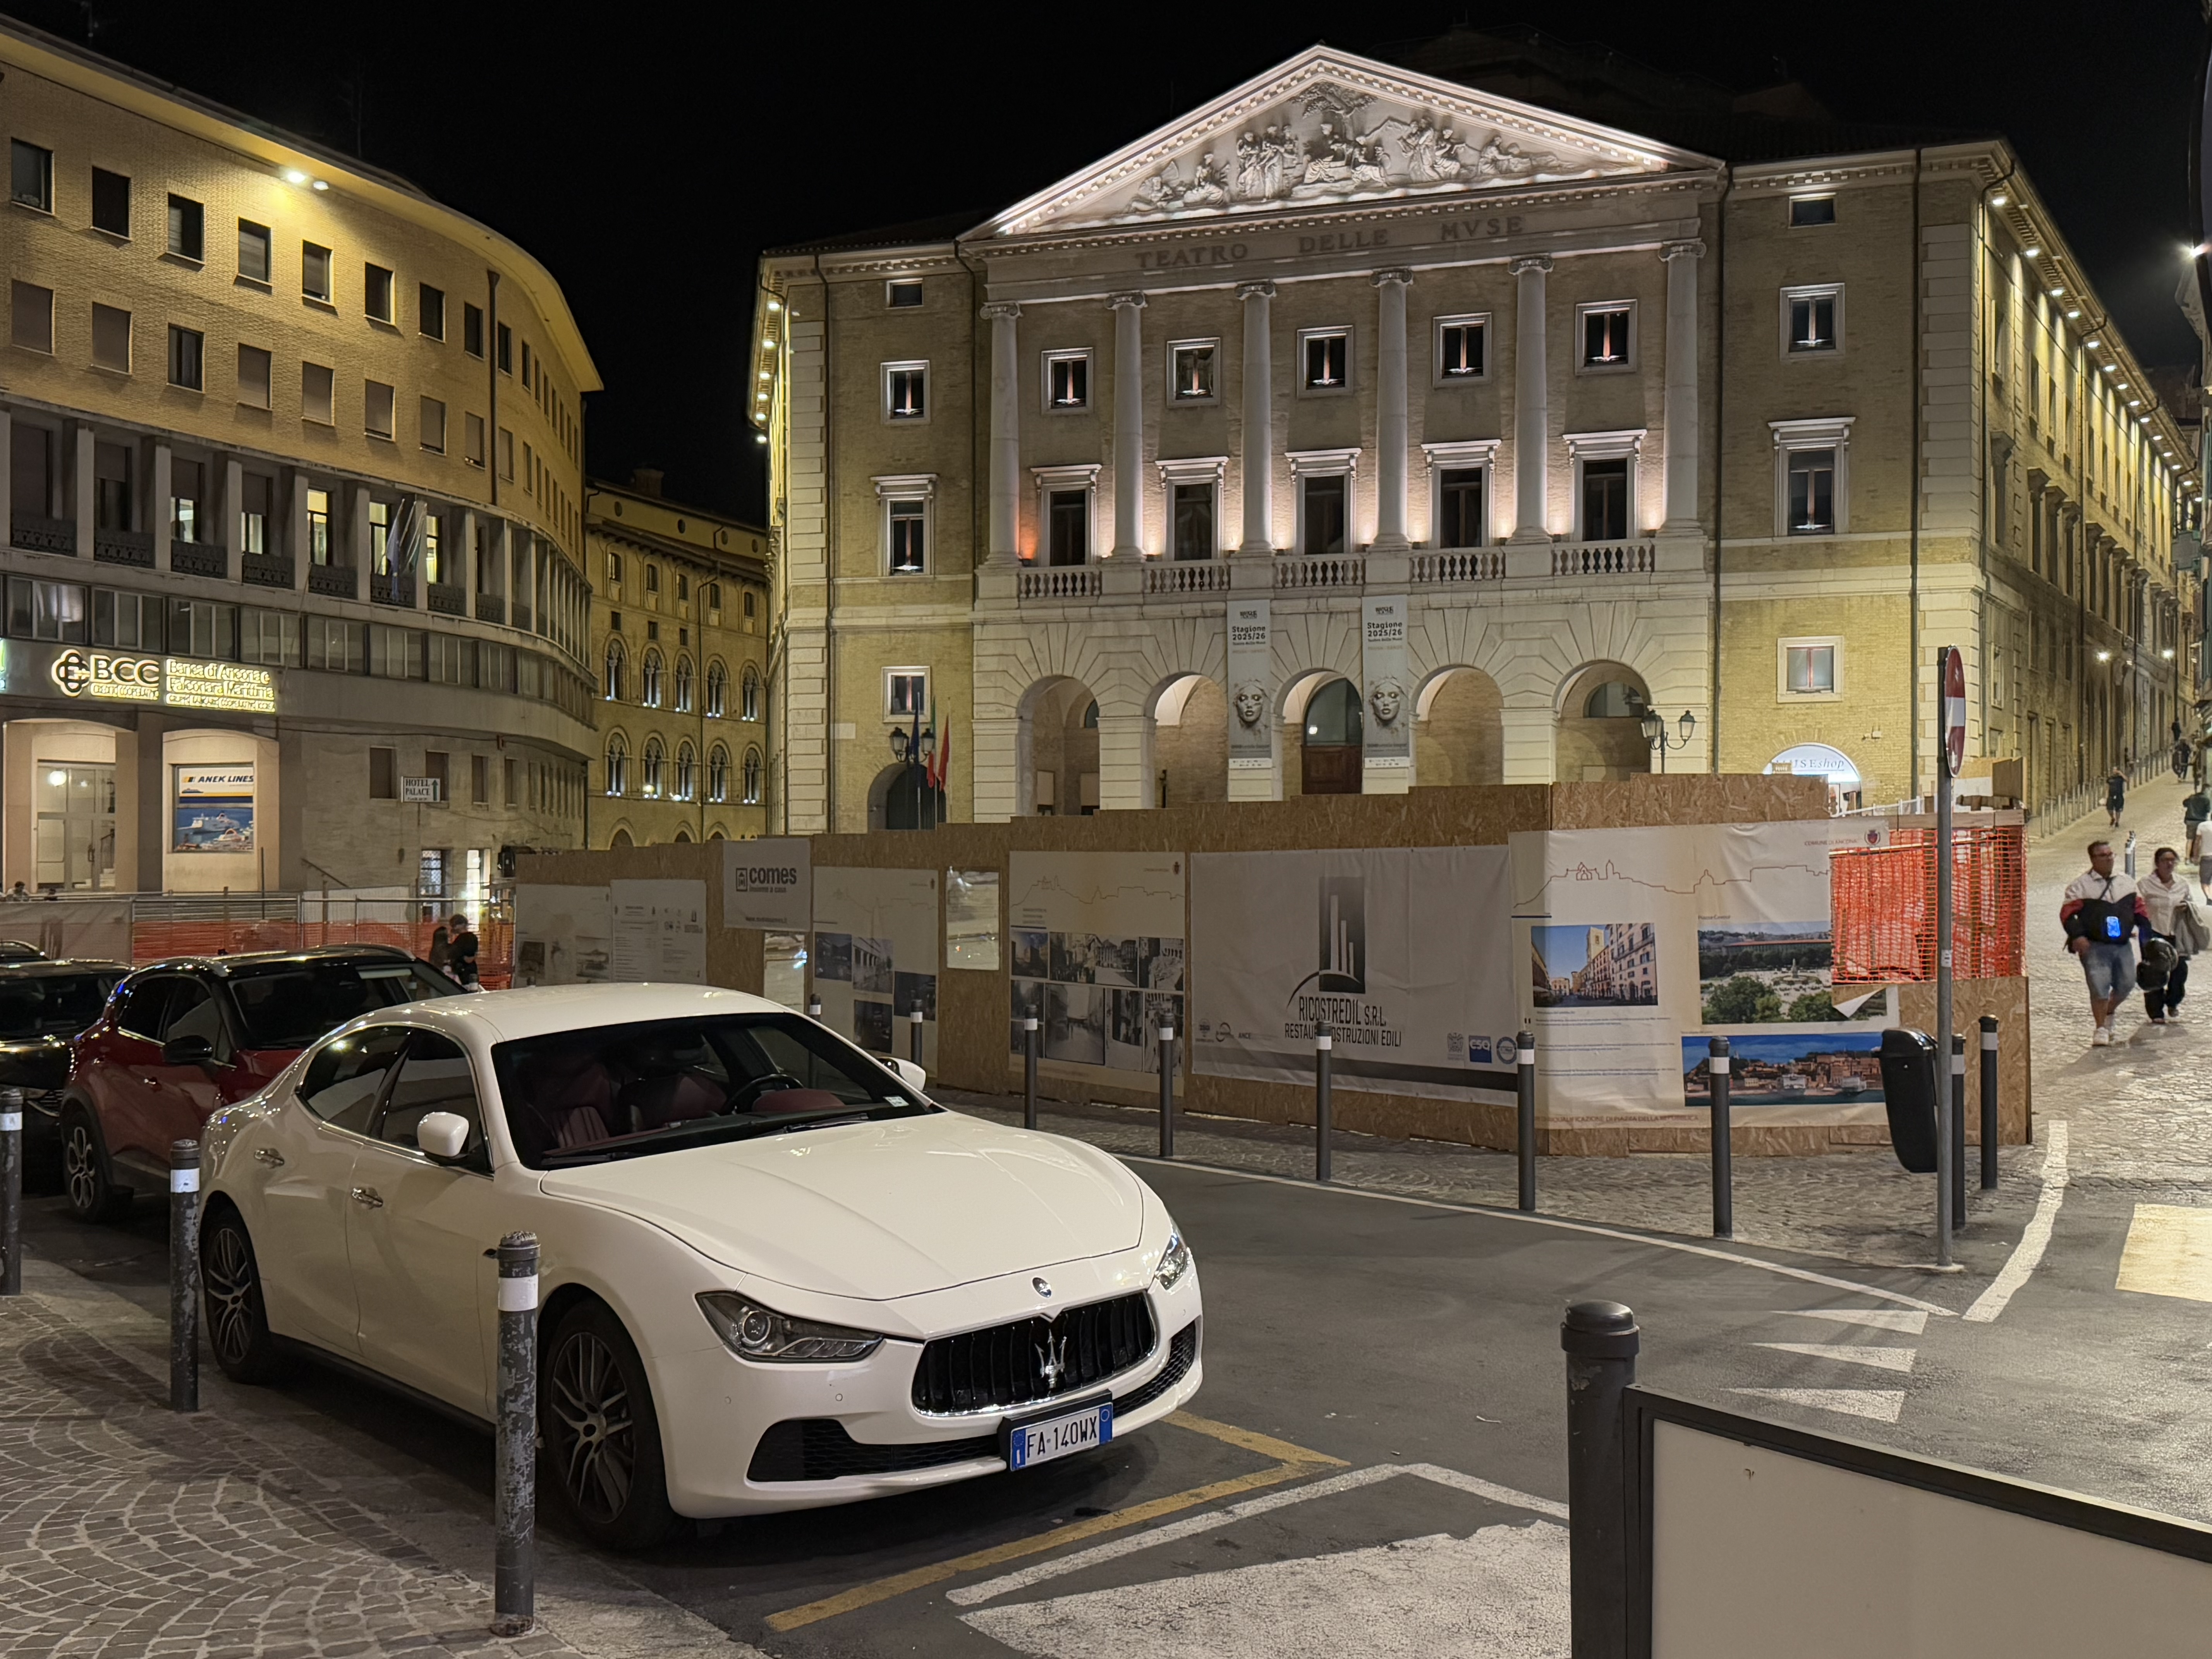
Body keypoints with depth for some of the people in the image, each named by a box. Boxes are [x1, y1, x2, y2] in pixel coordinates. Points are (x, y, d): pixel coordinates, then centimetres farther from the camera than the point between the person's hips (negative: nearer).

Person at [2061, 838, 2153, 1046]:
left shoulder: (2126, 883, 13)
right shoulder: (2080, 885, -2)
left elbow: (2139, 908, 19)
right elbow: (2067, 913, -6)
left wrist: (2146, 930, 7)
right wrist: (2077, 936, -18)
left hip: (2122, 945, 5)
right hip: (2094, 946, -5)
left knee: (2126, 984, 6)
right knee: (2099, 987, -11)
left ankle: (2108, 1014, 34)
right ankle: (2101, 1029, 0)